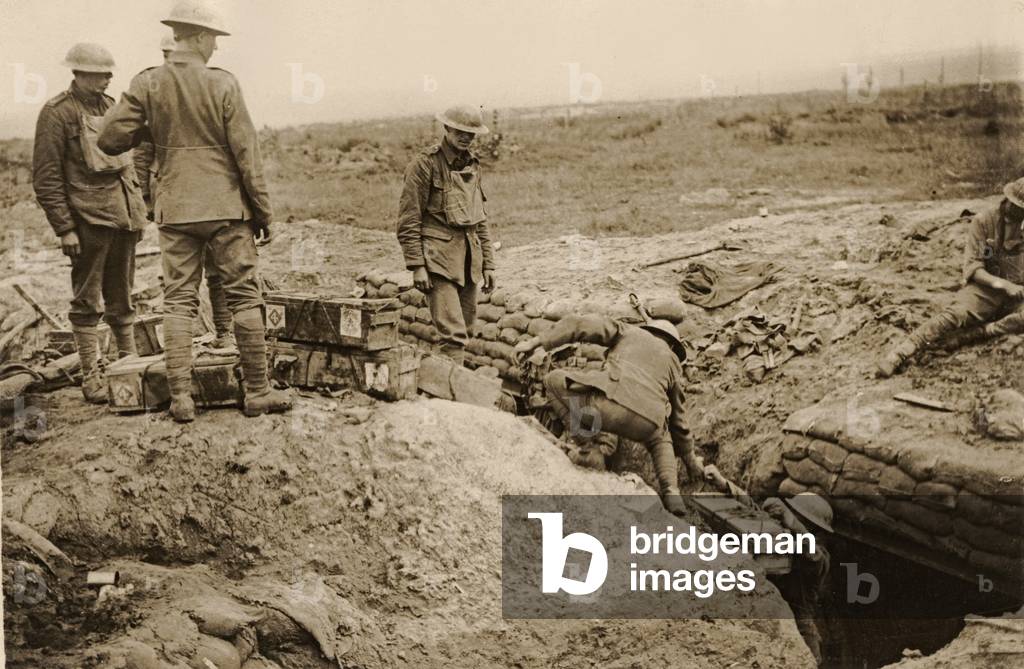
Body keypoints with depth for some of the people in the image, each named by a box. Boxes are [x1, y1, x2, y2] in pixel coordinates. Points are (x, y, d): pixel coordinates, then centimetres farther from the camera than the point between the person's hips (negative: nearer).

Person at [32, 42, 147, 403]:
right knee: (88, 302, 0)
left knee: (122, 299, 14)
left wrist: (138, 208, 16)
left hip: (124, 216, 6)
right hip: (88, 220, -6)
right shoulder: (57, 113, -6)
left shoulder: (109, 106, 15)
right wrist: (65, 228, -13)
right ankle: (91, 376, 6)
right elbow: (46, 179, -9)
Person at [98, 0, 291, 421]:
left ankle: (180, 397, 5)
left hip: (174, 210, 3)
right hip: (226, 207, -2)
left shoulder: (146, 85, 0)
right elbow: (246, 154, -6)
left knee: (178, 301, 7)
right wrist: (263, 212, 1)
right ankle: (257, 393, 10)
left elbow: (111, 140, -3)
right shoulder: (223, 85, -6)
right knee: (244, 297, 6)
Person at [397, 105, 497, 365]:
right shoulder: (425, 164, -7)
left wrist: (488, 263, 15)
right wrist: (416, 266, -15)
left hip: (469, 260, 7)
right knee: (453, 333, -13)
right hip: (438, 258, -7)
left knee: (465, 330, 10)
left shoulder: (472, 165, 14)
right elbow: (408, 221, -10)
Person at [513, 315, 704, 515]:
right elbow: (676, 420, 43)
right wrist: (691, 460, 56)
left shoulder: (629, 332, 32)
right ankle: (670, 492, 15)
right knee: (660, 439, 40)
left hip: (613, 403, -3)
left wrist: (535, 342, 16)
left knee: (554, 381, 21)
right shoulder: (673, 364, 37)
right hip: (645, 423, 3)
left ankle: (580, 438, 0)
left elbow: (579, 325, 18)